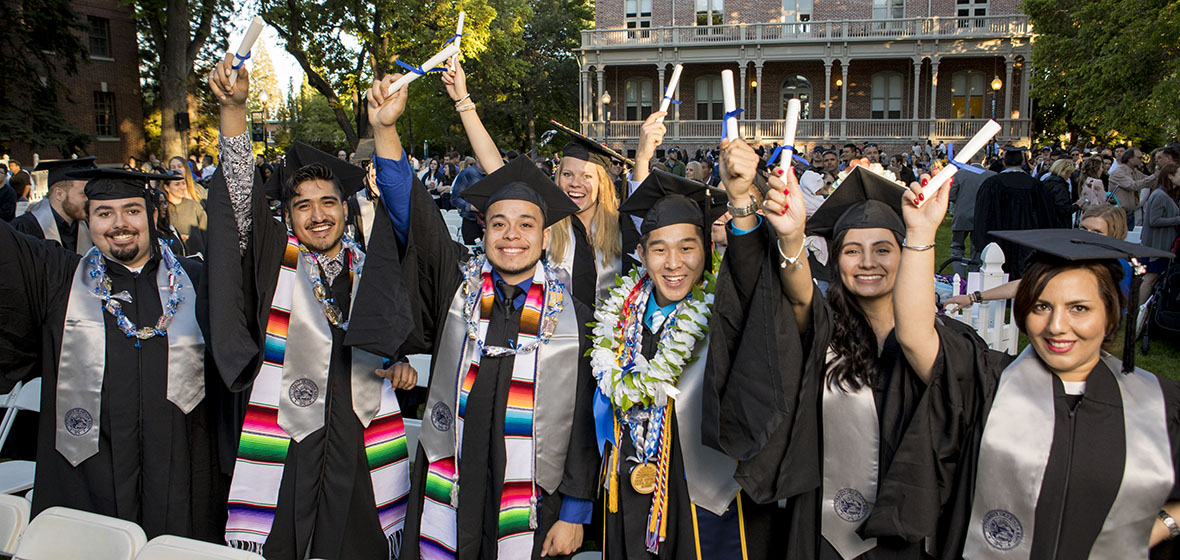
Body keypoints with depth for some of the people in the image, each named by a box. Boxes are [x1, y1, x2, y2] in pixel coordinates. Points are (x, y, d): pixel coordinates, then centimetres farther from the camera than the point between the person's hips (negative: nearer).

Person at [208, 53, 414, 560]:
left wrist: (401, 366, 2)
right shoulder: (275, 257, 4)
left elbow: (394, 337, 24)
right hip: (283, 450, -2)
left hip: (365, 445, 2)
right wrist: (234, 109, -22)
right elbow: (239, 189, -10)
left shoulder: (371, 269, 12)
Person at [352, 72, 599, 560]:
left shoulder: (573, 318, -4)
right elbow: (411, 218, -9)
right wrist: (385, 130, -20)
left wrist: (574, 515, -3)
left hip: (532, 510, -1)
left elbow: (584, 422, -2)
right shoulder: (459, 285, 1)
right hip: (448, 499, 2)